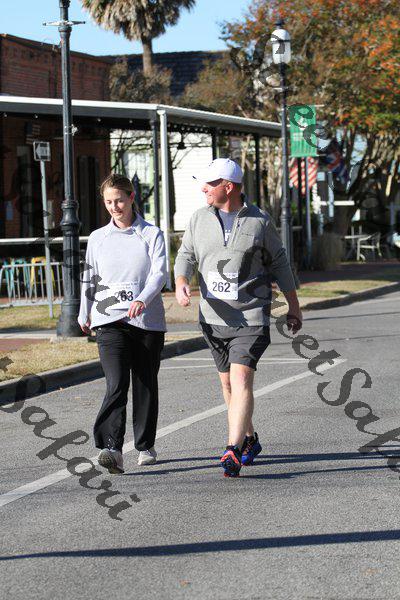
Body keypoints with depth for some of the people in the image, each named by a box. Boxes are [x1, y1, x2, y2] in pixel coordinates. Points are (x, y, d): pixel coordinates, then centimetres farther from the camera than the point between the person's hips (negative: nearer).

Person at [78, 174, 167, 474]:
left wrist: (142, 300, -26)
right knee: (117, 385, -15)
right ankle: (112, 449, -26)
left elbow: (159, 274, -9)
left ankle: (146, 446, 24)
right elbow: (89, 279, 21)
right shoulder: (98, 238, 11)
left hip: (148, 320, 0)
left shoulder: (152, 235, 3)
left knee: (146, 385, 8)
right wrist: (85, 315, 27)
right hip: (110, 321, 0)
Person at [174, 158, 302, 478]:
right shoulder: (200, 218, 5)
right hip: (215, 317, 4)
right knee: (228, 382, 13)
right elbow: (186, 256, 10)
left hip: (252, 316, -4)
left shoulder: (260, 221, -2)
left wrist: (294, 307, 11)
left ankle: (234, 451, -25)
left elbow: (279, 263, 7)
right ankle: (249, 440, 32)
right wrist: (181, 283, -13)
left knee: (241, 379, -18)